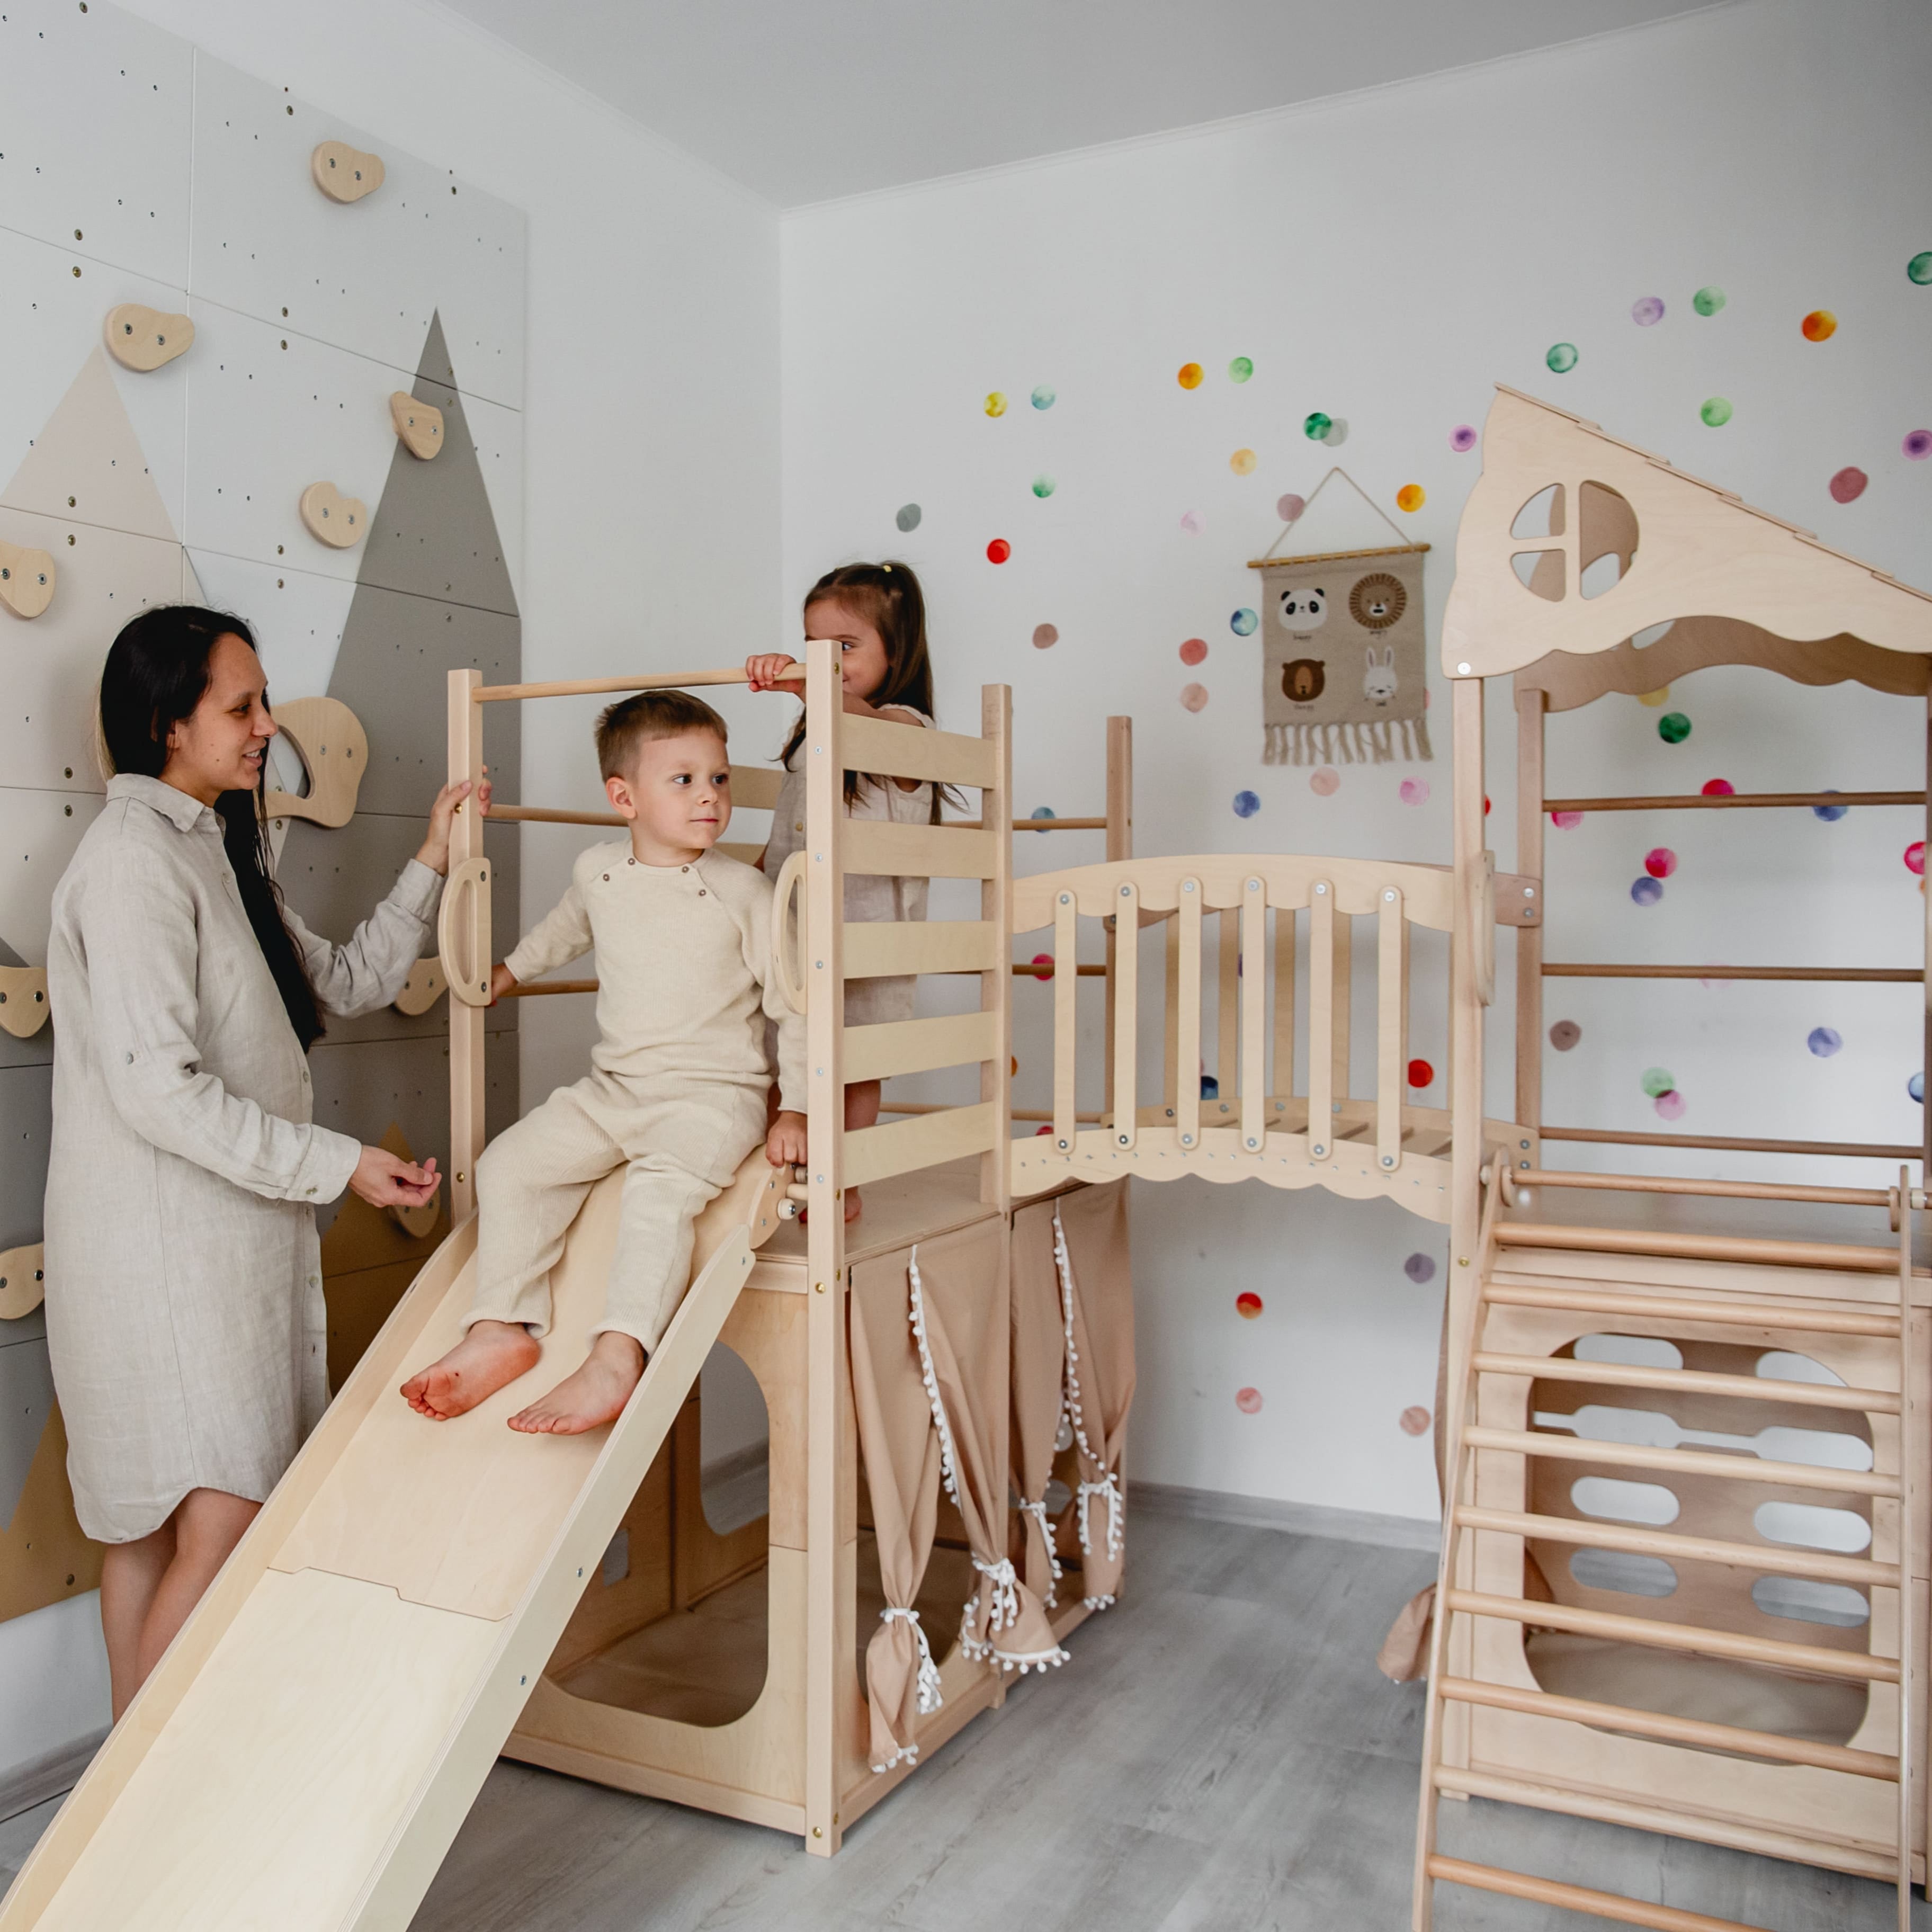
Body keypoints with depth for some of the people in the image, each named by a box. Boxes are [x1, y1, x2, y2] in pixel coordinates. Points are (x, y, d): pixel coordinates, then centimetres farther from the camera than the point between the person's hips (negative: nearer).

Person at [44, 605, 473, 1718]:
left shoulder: (217, 852, 16)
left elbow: (349, 983, 20)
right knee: (220, 1518, -9)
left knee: (156, 1523, 12)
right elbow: (157, 1089, -21)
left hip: (233, 1237, 9)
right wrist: (336, 1163, -18)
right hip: (159, 1241, -9)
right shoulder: (134, 858, -14)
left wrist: (432, 866, 11)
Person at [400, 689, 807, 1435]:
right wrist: (510, 969, 40)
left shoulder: (743, 891, -7)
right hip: (611, 1089, 6)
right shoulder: (596, 872, 5)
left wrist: (796, 1107, -9)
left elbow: (794, 1003, -4)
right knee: (509, 1164, -5)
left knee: (661, 1189, -32)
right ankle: (503, 1329, 0)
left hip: (713, 1094, -5)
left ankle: (616, 1361, -35)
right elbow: (567, 928, 32)